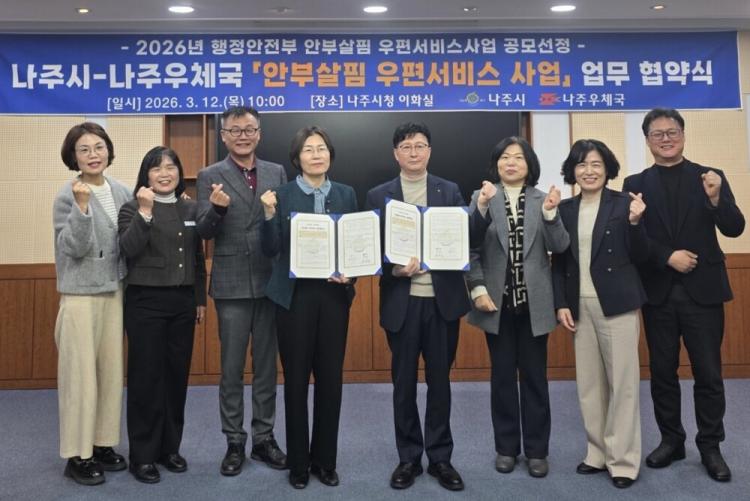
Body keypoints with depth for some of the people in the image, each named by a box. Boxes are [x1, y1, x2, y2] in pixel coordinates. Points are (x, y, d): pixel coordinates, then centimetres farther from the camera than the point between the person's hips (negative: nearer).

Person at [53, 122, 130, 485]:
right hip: (80, 295, -5)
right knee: (81, 374, 0)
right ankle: (77, 455, 12)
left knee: (112, 371, 10)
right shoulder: (68, 196, -8)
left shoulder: (121, 192, 6)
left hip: (115, 291, 5)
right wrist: (82, 207, -25)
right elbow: (74, 248, -17)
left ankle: (103, 444, 24)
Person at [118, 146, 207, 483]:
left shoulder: (191, 209, 9)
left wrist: (201, 299, 12)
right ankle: (143, 455, 12)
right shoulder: (133, 208, -3)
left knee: (177, 375, 10)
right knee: (146, 377, 0)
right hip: (145, 302, -4)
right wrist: (145, 212, -26)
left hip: (182, 302, 4)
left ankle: (170, 447, 24)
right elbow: (128, 249, -18)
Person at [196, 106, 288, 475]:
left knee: (267, 365, 11)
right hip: (232, 284, -2)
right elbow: (204, 232, -7)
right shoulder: (210, 176, 0)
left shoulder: (277, 173, 8)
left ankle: (264, 438, 24)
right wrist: (217, 208, -26)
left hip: (271, 282, 2)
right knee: (231, 368, 7)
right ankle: (234, 442, 21)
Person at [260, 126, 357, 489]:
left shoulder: (346, 194, 7)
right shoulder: (282, 195, -1)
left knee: (330, 378, 8)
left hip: (334, 294, 2)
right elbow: (271, 250, -5)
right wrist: (269, 214, -19)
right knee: (296, 379, 5)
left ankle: (325, 460, 24)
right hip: (295, 295, -2)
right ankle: (298, 462, 20)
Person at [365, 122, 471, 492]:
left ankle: (440, 457, 24)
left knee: (439, 379, 10)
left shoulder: (450, 191, 7)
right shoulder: (378, 196, 4)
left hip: (442, 298, 1)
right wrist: (394, 269, -16)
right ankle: (409, 457, 24)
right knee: (404, 382, 9)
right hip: (401, 301, 0)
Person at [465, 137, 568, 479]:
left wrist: (550, 213, -18)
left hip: (533, 302, 1)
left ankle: (537, 449, 21)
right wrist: (478, 288, -17)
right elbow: (470, 247, -5)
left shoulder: (542, 199, 3)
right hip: (498, 300, 0)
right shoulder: (481, 197, 0)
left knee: (534, 376, 8)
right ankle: (506, 447, 23)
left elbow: (560, 247, -5)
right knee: (502, 375, 10)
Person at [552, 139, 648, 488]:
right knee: (588, 383, 10)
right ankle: (598, 453, 24)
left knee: (622, 382, 2)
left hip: (617, 304, -4)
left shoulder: (624, 203, -2)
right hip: (580, 306, 4)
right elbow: (558, 262, 9)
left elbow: (640, 257, -4)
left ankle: (623, 460, 13)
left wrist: (634, 223, -19)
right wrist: (561, 304, 1)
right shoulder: (564, 209, 7)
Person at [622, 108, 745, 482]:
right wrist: (667, 257, -16)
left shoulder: (710, 178, 4)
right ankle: (671, 440, 25)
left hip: (702, 290, -1)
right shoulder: (636, 184, 4)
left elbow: (734, 229, -5)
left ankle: (710, 447, 20)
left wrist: (716, 199, -22)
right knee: (662, 372, 10)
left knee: (708, 373, 5)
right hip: (658, 293, 1)